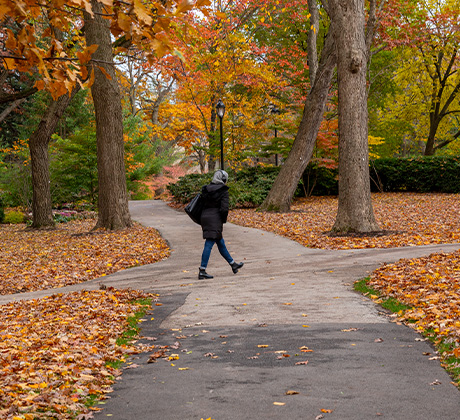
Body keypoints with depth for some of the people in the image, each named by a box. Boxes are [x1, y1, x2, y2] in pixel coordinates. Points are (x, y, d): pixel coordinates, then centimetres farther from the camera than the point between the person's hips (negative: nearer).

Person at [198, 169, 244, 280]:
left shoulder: (206, 189, 10)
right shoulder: (223, 191, -8)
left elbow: (202, 204, 11)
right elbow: (224, 208, -15)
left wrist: (202, 223, 18)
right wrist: (224, 221, -2)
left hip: (205, 217, 8)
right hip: (215, 218, -8)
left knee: (220, 242, 19)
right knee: (209, 244, -8)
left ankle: (233, 264, 34)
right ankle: (202, 271, -11)